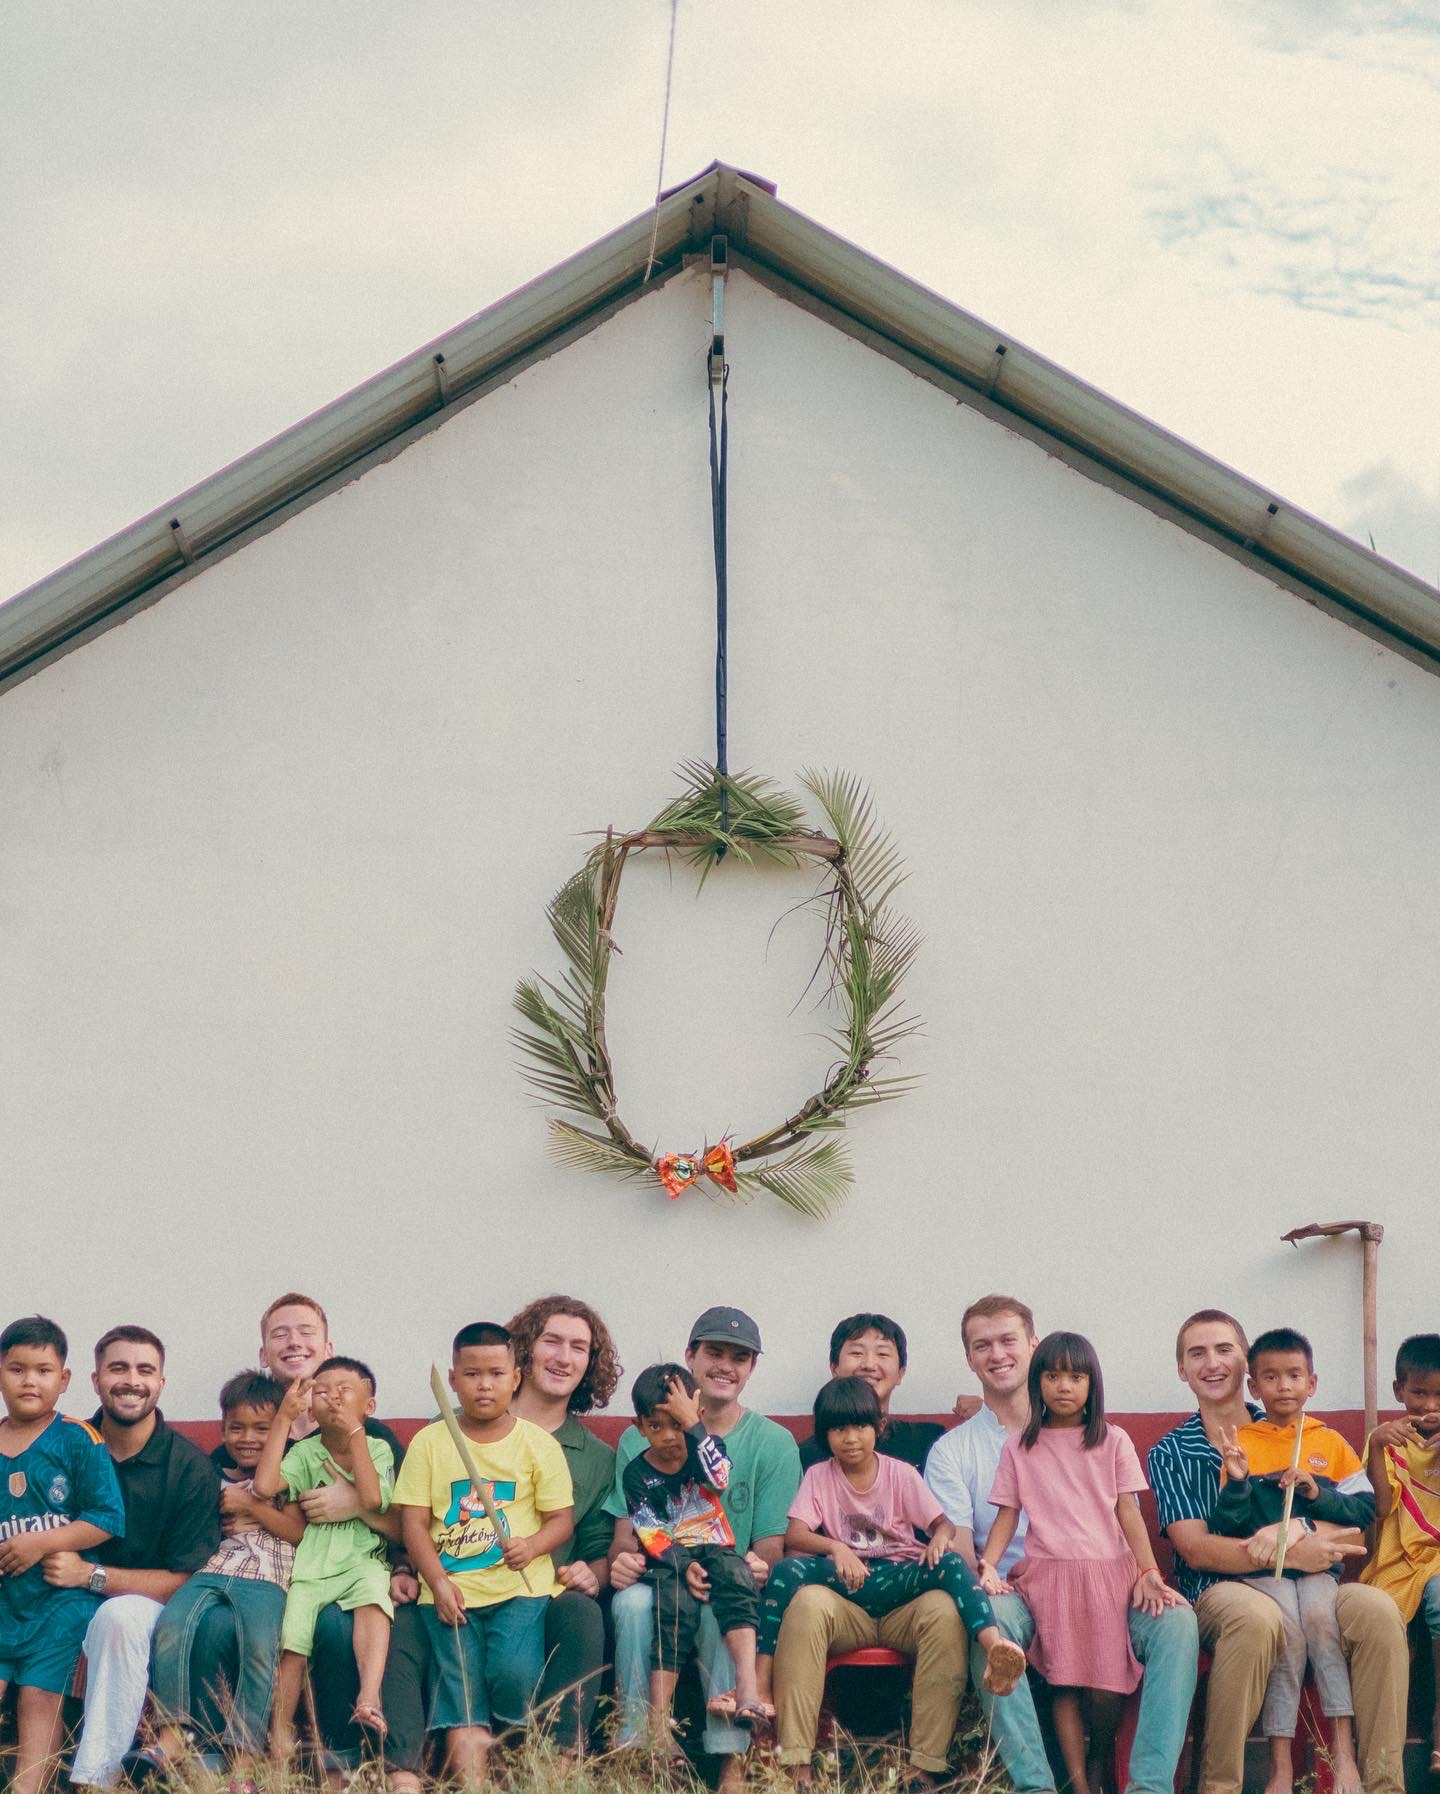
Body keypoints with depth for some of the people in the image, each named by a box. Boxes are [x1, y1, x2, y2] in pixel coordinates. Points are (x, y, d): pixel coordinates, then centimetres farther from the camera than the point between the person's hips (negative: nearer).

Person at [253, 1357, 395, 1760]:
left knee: (372, 1587, -35)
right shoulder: (304, 1452, 11)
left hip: (361, 1558, -1)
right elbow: (265, 1485, -8)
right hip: (310, 1565, 1)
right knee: (291, 1636, -21)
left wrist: (354, 1433, -9)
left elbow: (372, 1499, -10)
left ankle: (369, 1698, -46)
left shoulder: (377, 1449, 9)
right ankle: (280, 1735, -10)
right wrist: (284, 1418, -5)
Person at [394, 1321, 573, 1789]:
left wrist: (531, 1547, -17)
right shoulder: (429, 1443, 7)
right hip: (451, 1589, 1)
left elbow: (561, 1517, 5)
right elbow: (414, 1520, 4)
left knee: (514, 1672, -21)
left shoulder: (538, 1444, 6)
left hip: (520, 1586, -1)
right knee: (461, 1690, -10)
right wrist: (437, 1582, -8)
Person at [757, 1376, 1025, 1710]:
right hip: (846, 1579, 0)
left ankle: (994, 1647, -56)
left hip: (896, 1580, 0)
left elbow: (943, 1524, 3)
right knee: (787, 1570, -30)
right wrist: (837, 1548, -26)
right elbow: (794, 1535, -6)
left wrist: (939, 1539, -23)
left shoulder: (901, 1474, 7)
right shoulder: (818, 1476, 7)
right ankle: (761, 1684, -34)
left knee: (950, 1564, -31)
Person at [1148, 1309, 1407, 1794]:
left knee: (1377, 1609, -30)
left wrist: (1295, 1529, -15)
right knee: (1256, 1615, -39)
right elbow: (1196, 1550, -3)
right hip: (1217, 1590, -2)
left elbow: (1354, 1535, 8)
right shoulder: (1170, 1454, 12)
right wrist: (1290, 1555, -17)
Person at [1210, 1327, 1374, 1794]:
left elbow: (1366, 1508, 5)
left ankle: (1343, 1750, -26)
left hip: (1317, 1565, 1)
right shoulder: (1241, 1443, 7)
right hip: (1260, 1569, -1)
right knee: (1286, 1626, -29)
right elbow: (1225, 1526, 3)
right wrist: (1237, 1481, -15)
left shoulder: (1330, 1442, 11)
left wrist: (1318, 1493, -9)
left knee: (1321, 1613, -30)